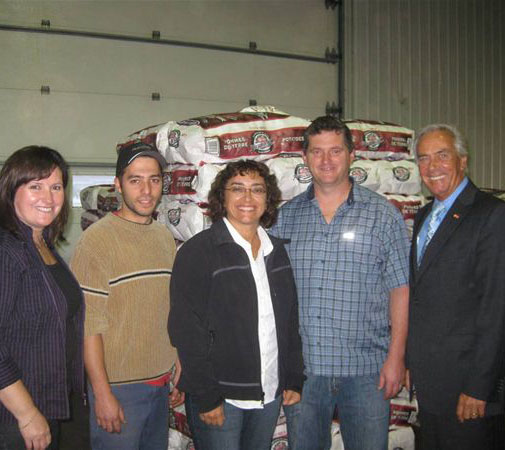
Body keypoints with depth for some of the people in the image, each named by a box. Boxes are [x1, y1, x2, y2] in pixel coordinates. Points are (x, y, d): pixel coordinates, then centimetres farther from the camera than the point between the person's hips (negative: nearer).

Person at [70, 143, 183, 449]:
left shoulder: (166, 237, 7)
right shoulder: (97, 240, -13)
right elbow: (88, 324, -15)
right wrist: (102, 394, -15)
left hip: (160, 384, 6)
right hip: (118, 386, -6)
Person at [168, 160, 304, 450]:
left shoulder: (276, 250, 8)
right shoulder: (198, 251, -11)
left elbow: (290, 320, 13)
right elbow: (187, 330, -14)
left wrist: (294, 379, 8)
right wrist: (206, 398, -16)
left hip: (270, 394, 6)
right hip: (220, 398, -5)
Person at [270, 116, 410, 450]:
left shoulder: (383, 214, -1)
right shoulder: (286, 216, 5)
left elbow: (400, 289, -1)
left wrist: (396, 357, -6)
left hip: (365, 371, -2)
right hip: (301, 368, 2)